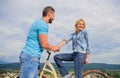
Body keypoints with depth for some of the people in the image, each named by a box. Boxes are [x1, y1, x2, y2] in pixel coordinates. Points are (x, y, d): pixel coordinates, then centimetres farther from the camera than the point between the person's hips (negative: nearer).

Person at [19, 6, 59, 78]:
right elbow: (44, 44, -16)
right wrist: (53, 48, 3)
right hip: (30, 57, -10)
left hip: (31, 56, 10)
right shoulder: (43, 24, -13)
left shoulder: (39, 22, 20)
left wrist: (52, 47, 25)